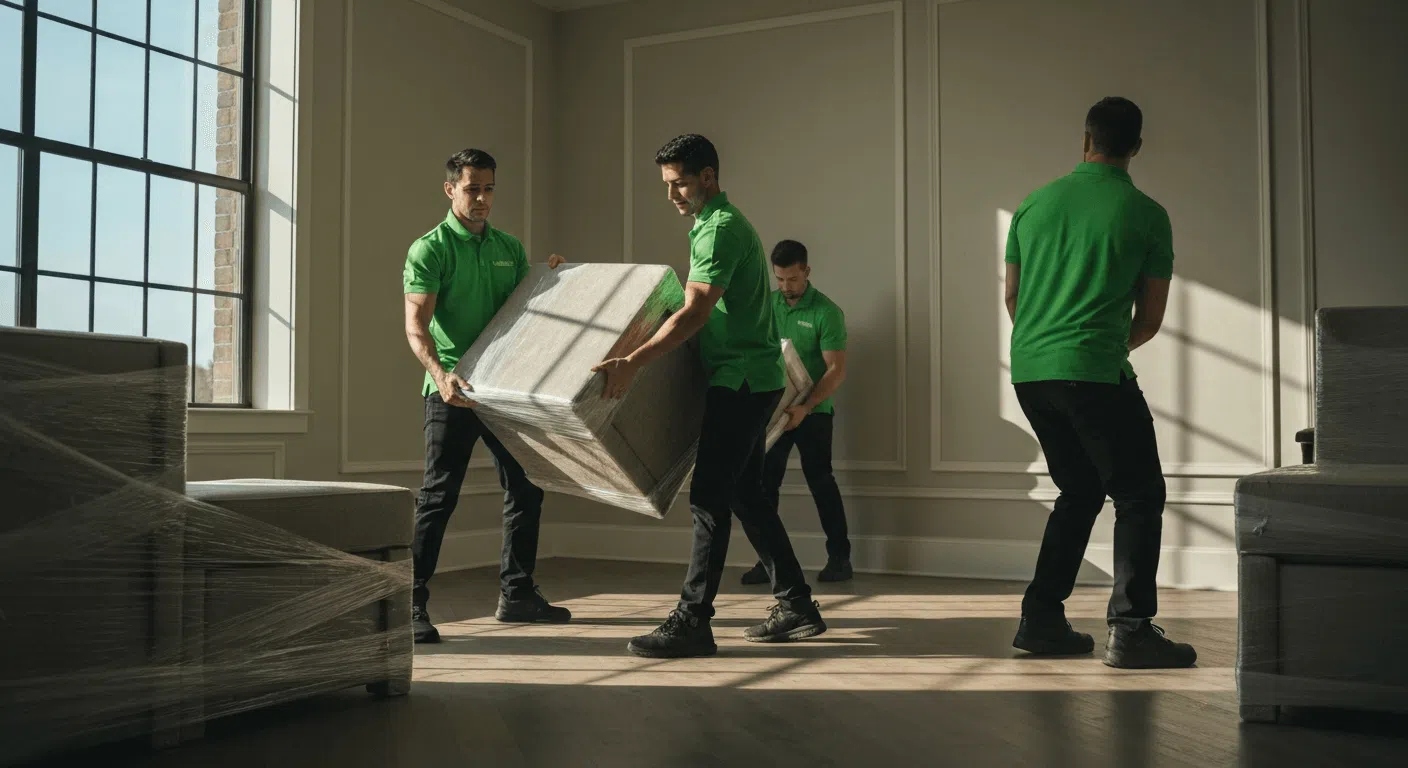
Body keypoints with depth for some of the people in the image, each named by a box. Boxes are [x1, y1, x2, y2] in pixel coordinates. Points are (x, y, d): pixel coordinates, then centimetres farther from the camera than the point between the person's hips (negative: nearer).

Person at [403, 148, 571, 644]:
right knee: (439, 495, -7)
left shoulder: (510, 248, 14)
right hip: (452, 390, -6)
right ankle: (411, 605, -2)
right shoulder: (429, 249, -5)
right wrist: (440, 374, -31)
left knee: (525, 490, 11)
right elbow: (415, 326, -15)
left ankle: (516, 594, 24)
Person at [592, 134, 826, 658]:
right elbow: (699, 307, 25)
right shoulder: (718, 224, 19)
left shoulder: (720, 229, -14)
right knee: (745, 496, 13)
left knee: (710, 498, -10)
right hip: (750, 379, 11)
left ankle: (692, 623, -7)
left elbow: (694, 314, -24)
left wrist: (632, 364, -30)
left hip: (742, 382, -11)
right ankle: (796, 608, 20)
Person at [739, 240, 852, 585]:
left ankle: (840, 557, 11)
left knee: (819, 479, -1)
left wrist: (805, 407, -28)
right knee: (765, 481, 3)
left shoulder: (826, 313, -13)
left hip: (813, 410, -5)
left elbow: (837, 370, -17)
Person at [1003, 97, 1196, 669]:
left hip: (1028, 370, 6)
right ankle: (1131, 631, -3)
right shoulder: (1146, 214, 0)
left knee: (1080, 490, 19)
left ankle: (1040, 620, 18)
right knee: (1139, 495, 5)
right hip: (1094, 371, -6)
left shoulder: (1035, 204, 11)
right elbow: (1150, 318, 5)